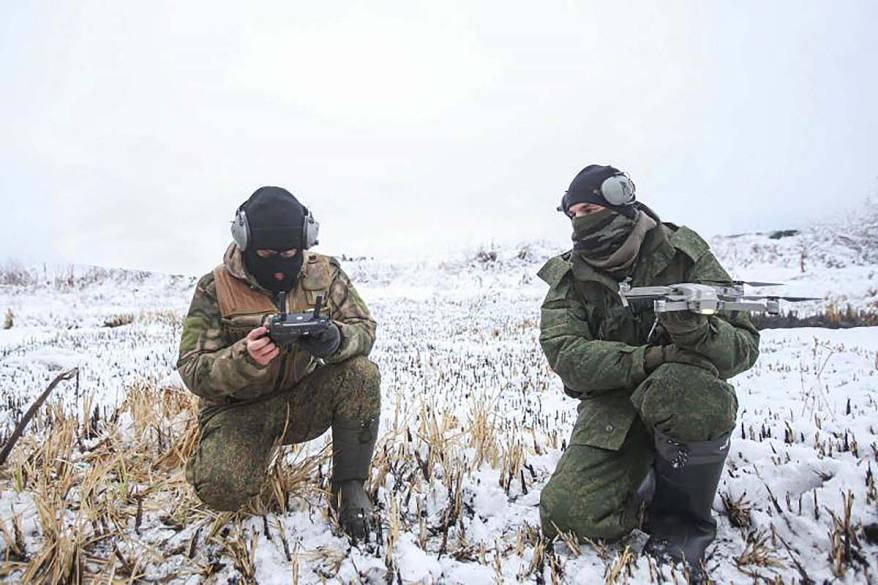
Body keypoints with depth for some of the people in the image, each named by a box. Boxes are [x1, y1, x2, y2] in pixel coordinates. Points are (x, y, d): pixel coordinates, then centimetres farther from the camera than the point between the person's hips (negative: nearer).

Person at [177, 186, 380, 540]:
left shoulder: (324, 273, -6)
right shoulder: (215, 288, -13)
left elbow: (364, 329, -8)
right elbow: (193, 372, -14)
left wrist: (336, 340, -33)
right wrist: (244, 358, -37)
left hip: (302, 400, 2)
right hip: (240, 410, -1)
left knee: (362, 374, -26)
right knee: (220, 490, -26)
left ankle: (349, 485, -10)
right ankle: (217, 454, 13)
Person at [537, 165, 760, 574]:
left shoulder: (683, 253, -7)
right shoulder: (569, 277, -2)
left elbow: (745, 346, -9)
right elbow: (564, 354, -17)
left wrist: (699, 332, -34)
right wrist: (649, 359, -32)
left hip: (683, 389, -1)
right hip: (611, 401, 2)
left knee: (690, 390, -38)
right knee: (568, 517, -18)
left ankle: (681, 517, -10)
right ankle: (642, 478, 15)